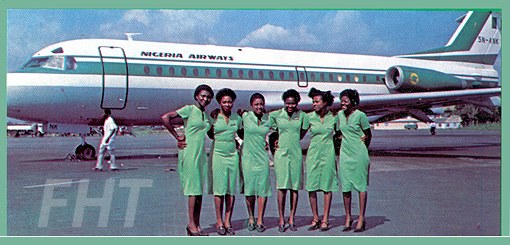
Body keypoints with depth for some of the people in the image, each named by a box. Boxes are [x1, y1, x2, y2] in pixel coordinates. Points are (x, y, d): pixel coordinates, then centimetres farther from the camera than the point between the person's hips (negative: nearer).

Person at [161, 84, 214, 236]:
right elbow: (165, 118, -12)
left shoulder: (206, 115, 16)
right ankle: (191, 224, -1)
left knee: (200, 190, 6)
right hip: (189, 153, -7)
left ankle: (197, 225, 12)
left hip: (201, 154, 7)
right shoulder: (189, 109, -5)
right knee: (194, 189, -7)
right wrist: (178, 137, -9)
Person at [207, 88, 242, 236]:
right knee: (219, 189, -3)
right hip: (218, 155, -3)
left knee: (231, 190, 2)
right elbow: (210, 135, 3)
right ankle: (219, 222, 5)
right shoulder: (214, 117, 0)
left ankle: (228, 222, 9)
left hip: (233, 155, 3)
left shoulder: (237, 118, 9)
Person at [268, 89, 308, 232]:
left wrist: (292, 140, 10)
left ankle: (291, 219, 11)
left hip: (296, 153, 2)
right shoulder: (276, 115, 1)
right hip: (281, 154, -2)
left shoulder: (302, 116, 5)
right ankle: (281, 220, 1)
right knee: (282, 187, -6)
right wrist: (280, 141, 6)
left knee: (295, 187, 3)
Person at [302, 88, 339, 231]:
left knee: (327, 186, 0)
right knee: (311, 186, 1)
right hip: (313, 153, 1)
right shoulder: (309, 117, 1)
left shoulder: (333, 117, -1)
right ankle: (315, 218, 12)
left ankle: (325, 219, 7)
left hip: (328, 154, -1)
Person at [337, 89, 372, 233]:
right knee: (345, 186, 4)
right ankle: (348, 217, 13)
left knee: (361, 185, -1)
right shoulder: (340, 114, 7)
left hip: (358, 154, -5)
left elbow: (368, 135, 1)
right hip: (345, 154, 5)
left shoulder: (360, 115, -8)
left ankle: (361, 218, 4)